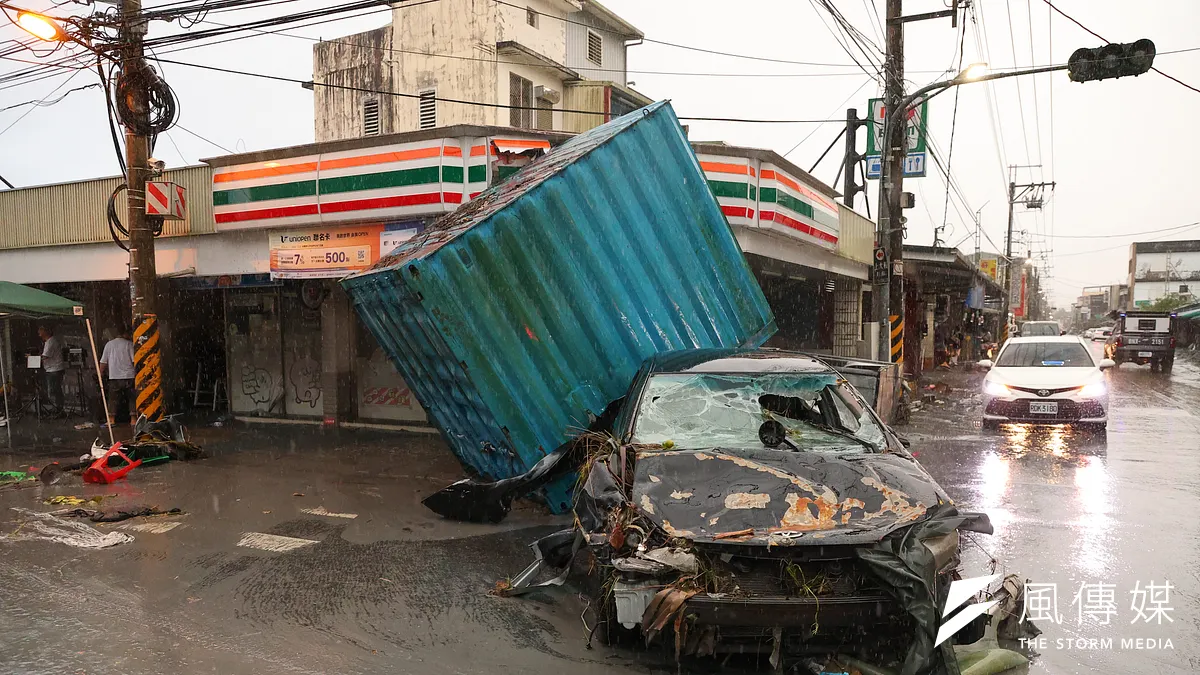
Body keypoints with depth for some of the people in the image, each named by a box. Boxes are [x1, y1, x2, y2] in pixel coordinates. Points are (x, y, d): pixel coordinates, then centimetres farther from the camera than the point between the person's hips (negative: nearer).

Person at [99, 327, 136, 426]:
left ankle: (112, 420, 9)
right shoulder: (129, 344, -3)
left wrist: (101, 373, 20)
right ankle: (133, 419, 4)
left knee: (114, 399, 10)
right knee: (132, 398, 5)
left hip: (114, 376, 2)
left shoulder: (109, 344, 7)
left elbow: (103, 362, 7)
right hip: (129, 376, -2)